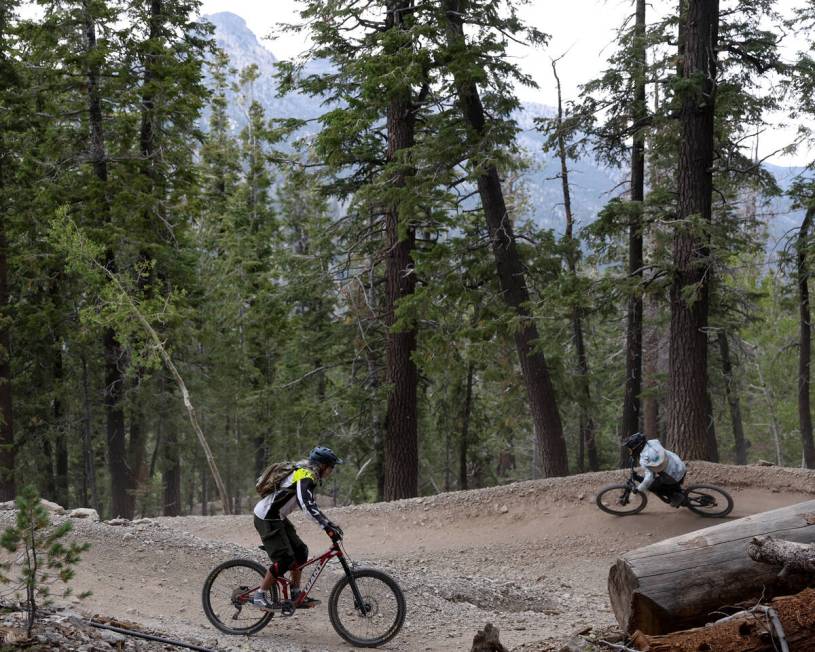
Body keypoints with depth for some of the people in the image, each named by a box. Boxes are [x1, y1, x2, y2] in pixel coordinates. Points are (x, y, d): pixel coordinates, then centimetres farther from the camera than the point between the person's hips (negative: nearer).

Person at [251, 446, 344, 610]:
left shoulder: (307, 475, 14)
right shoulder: (305, 476, -19)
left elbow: (311, 505, 24)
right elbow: (307, 506, -34)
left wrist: (329, 524, 18)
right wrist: (328, 527, -39)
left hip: (277, 517, 10)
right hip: (267, 518, -10)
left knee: (300, 551, 10)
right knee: (284, 559, -14)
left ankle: (296, 596, 15)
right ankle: (259, 595, -5)